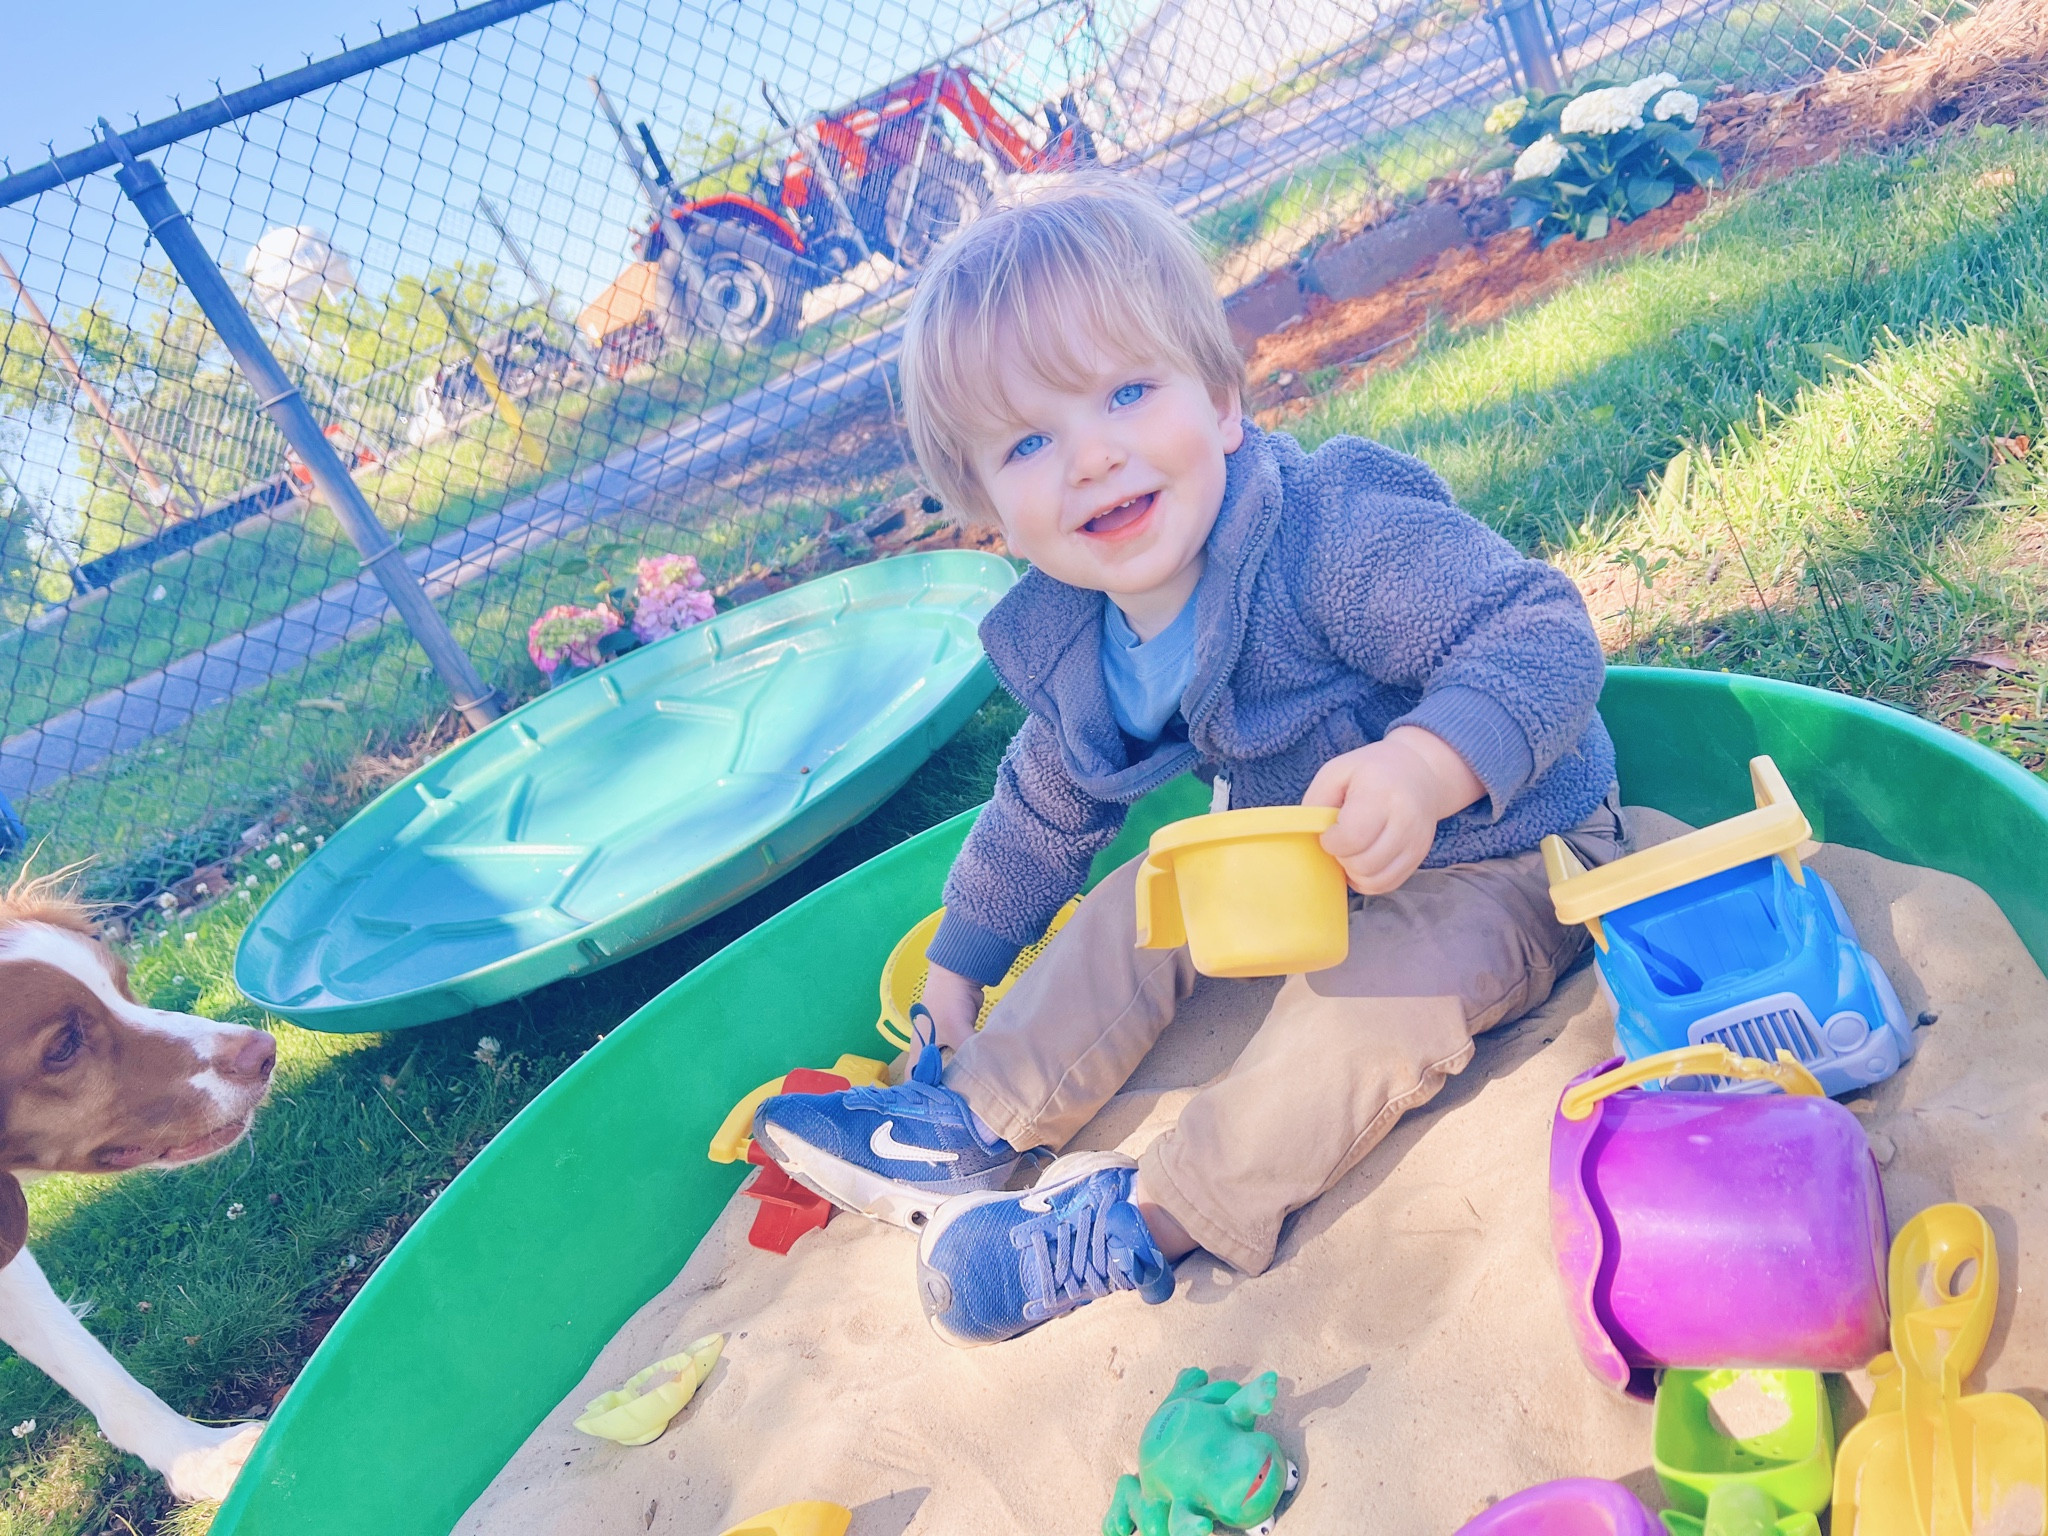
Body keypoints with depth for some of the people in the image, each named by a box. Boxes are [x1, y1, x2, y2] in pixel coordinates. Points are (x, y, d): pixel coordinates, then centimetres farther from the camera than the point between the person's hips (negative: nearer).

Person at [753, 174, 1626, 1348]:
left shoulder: (1333, 534, -32)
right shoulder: (1077, 656, -9)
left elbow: (1545, 632, -37)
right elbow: (1044, 813, 8)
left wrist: (1428, 766, -56)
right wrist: (960, 965, 17)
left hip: (1504, 857, -7)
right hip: (1302, 860, 7)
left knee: (1374, 999, -30)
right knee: (1140, 907, 3)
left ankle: (1153, 1215, -20)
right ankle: (974, 1129, 10)